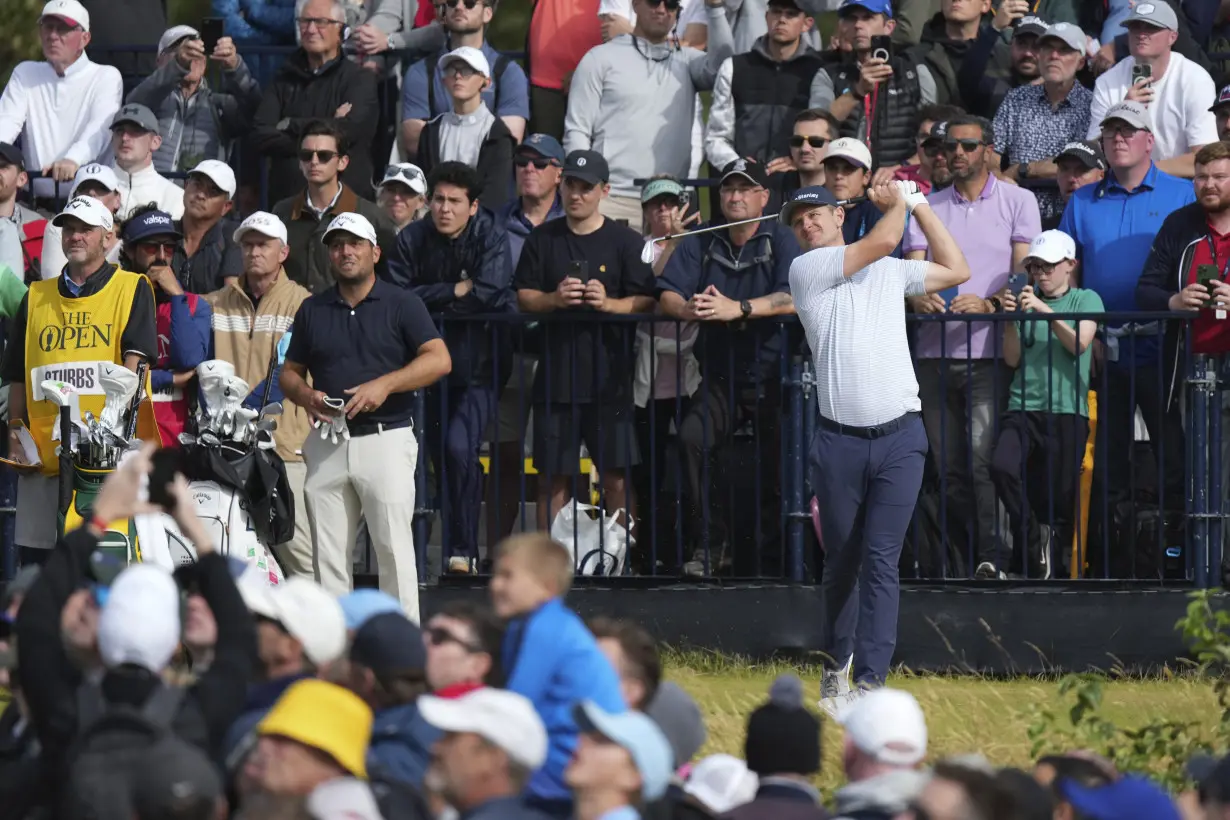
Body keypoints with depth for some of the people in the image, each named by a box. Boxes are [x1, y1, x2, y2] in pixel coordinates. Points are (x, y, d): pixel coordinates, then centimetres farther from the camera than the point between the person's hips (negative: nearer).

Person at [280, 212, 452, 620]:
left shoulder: (402, 304, 3)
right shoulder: (312, 310, 15)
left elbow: (439, 360, -8)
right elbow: (290, 371, 20)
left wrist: (384, 385, -18)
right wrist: (305, 396, -3)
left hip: (386, 437, -4)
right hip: (327, 444, 4)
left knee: (394, 547, -9)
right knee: (328, 555, 3)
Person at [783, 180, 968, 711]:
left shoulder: (891, 271, 16)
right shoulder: (807, 269, 2)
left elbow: (956, 270, 24)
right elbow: (883, 240, -6)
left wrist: (920, 205, 24)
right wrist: (898, 204, 14)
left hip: (899, 437, 1)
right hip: (839, 441, -1)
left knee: (880, 561, -10)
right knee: (842, 563, 8)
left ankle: (869, 683, -15)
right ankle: (835, 666, 28)